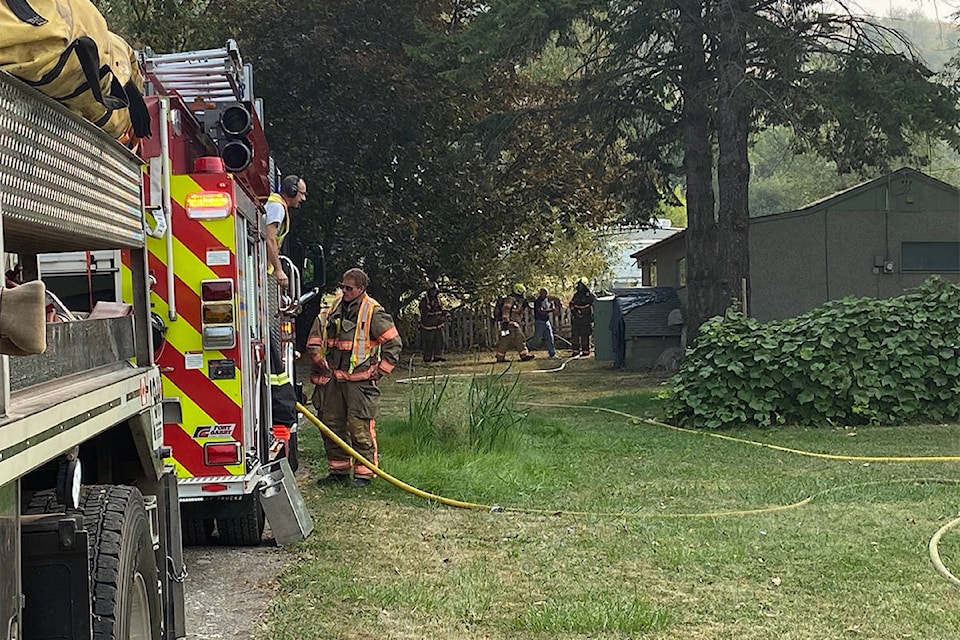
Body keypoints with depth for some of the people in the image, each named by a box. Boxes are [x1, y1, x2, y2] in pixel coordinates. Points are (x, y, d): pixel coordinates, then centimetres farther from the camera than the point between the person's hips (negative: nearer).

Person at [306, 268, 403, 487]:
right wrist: (320, 361, 10)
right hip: (333, 379, 6)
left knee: (360, 428, -6)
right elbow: (314, 340, 22)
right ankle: (338, 470, 20)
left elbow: (394, 344, -4)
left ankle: (364, 473, 1)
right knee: (332, 425, 9)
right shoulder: (333, 309, 11)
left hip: (359, 380, -6)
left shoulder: (373, 312, -6)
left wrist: (379, 371, -6)